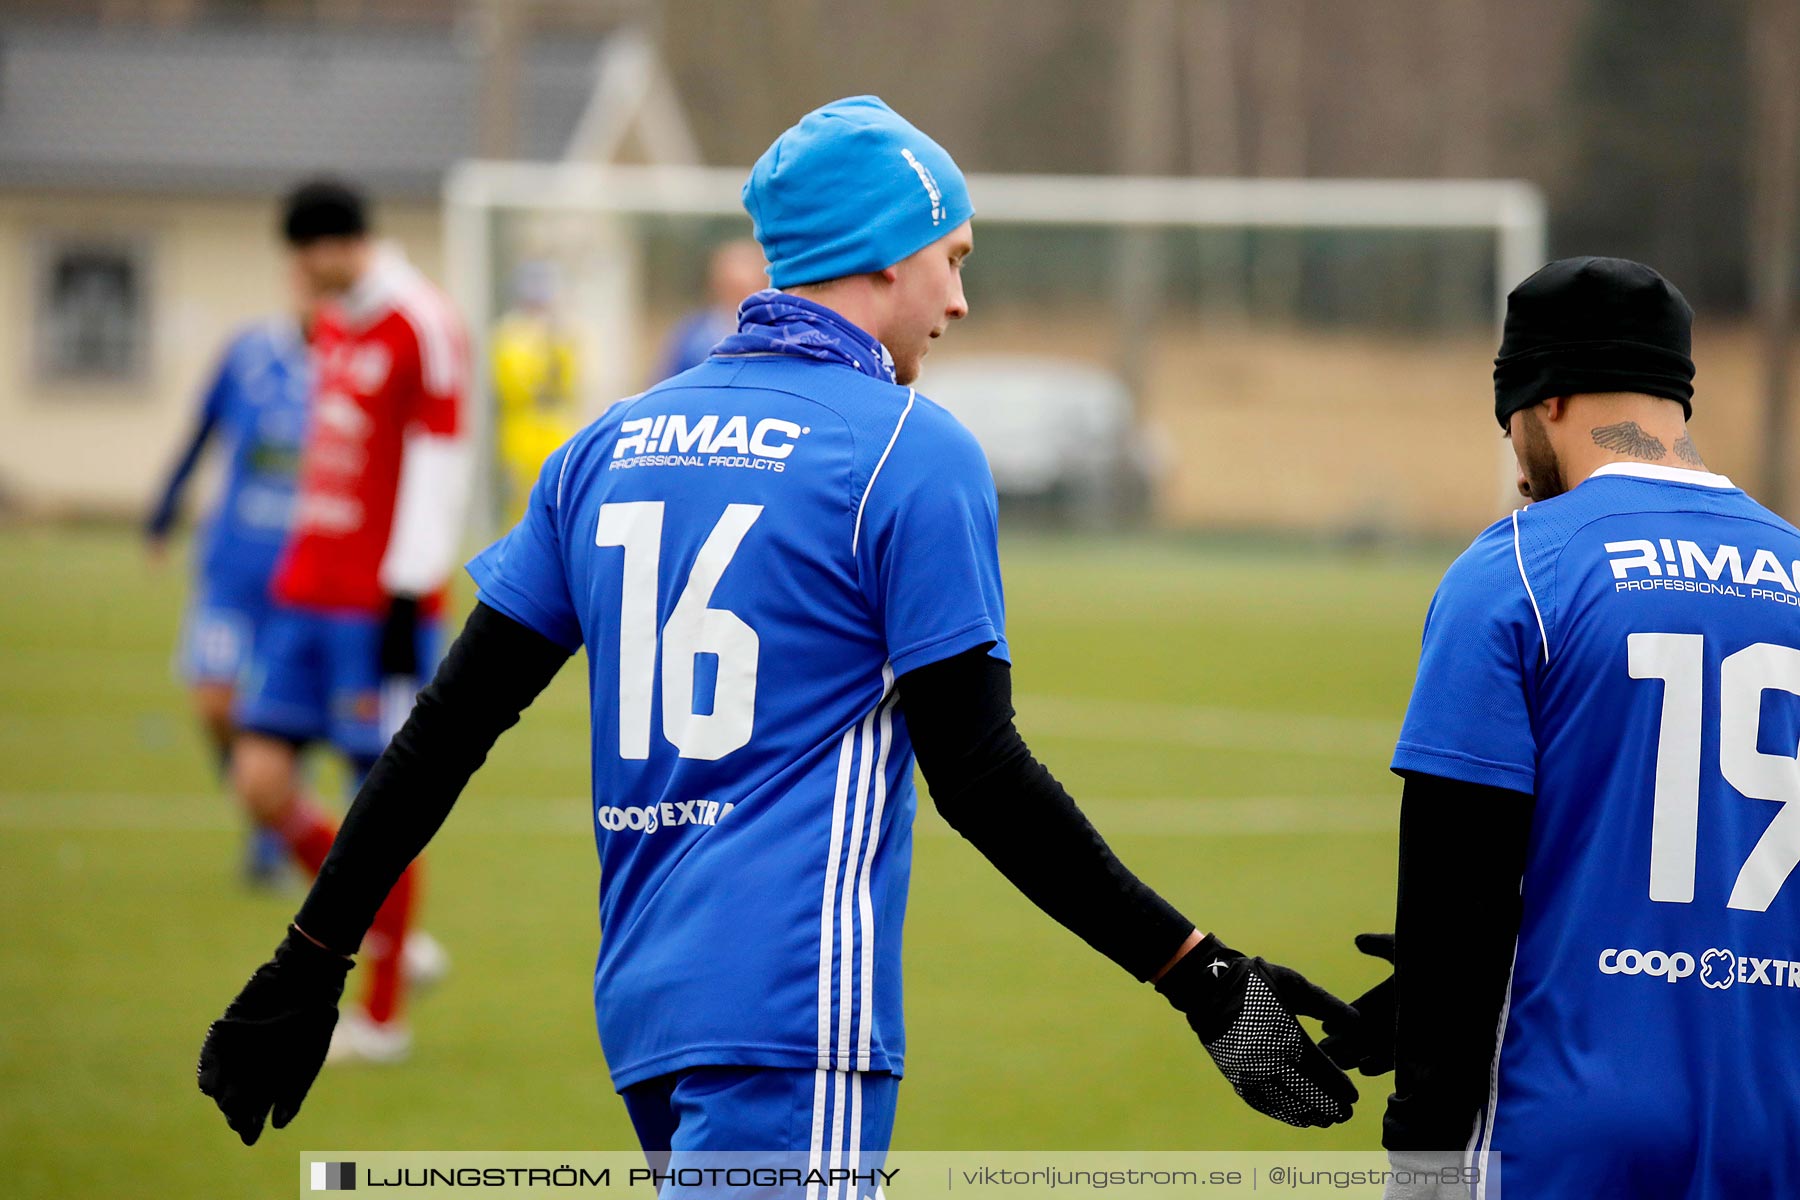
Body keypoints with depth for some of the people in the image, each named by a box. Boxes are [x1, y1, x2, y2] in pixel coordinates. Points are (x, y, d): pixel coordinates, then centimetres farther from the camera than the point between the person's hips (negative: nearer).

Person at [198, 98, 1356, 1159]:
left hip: (642, 1001, 7)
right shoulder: (913, 451, -5)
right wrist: (1199, 974, -6)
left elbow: (449, 728, 13)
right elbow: (979, 775, -9)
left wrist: (311, 960, 19)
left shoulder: (613, 446, 14)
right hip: (793, 1015, -7)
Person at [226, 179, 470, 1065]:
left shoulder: (420, 328, -12)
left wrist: (407, 598, -18)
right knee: (262, 777, 0)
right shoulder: (332, 326, 15)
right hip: (308, 591, 8)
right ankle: (382, 939, 18)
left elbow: (438, 467, -15)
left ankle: (383, 1017, 8)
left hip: (381, 604, -8)